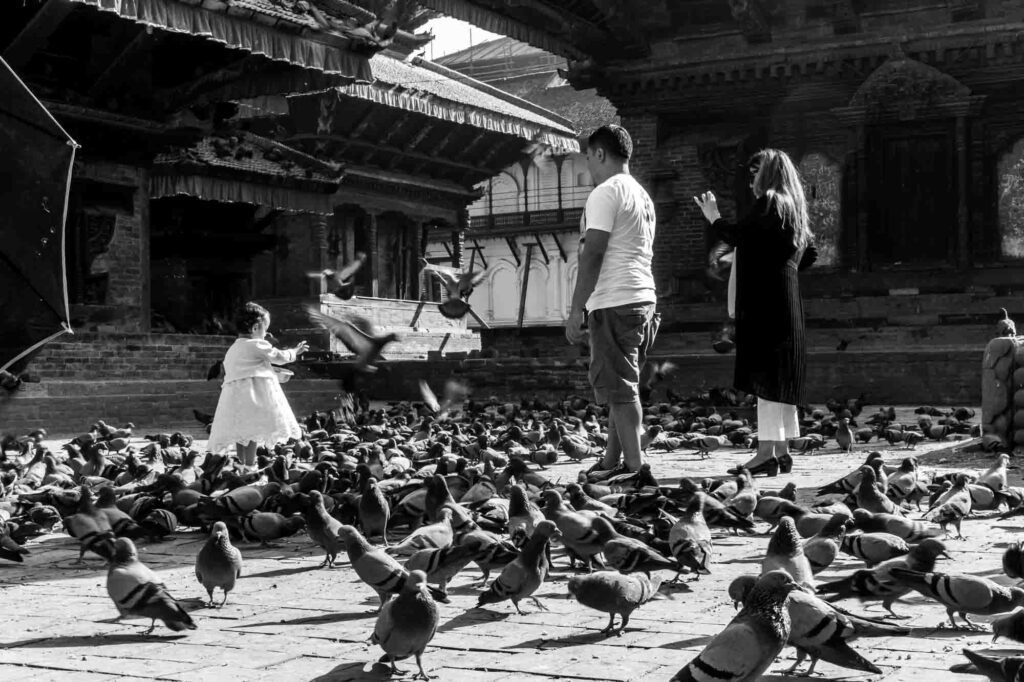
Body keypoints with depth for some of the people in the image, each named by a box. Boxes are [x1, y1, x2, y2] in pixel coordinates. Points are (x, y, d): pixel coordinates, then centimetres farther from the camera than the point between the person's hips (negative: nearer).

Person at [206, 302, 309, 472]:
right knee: (253, 431, -9)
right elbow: (280, 357, 4)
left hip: (234, 394, 8)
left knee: (241, 432, 11)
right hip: (252, 394, -8)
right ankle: (249, 466, -11)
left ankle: (242, 463, 15)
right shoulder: (257, 345, -4)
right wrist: (295, 352, 23)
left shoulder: (232, 349, 21)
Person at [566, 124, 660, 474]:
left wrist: (576, 310, -15)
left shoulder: (606, 192, -9)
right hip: (643, 299, 9)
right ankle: (612, 461, 20)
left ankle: (635, 467, -9)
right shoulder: (643, 196, 19)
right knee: (621, 388, 15)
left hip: (614, 302, -9)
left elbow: (593, 254, -15)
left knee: (620, 388, -8)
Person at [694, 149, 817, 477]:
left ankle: (767, 453, -12)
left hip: (764, 301, -9)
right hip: (787, 300, 10)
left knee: (765, 375, -11)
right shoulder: (794, 208, 19)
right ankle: (781, 450, 14)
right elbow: (809, 254, 25)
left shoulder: (769, 202, -9)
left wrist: (714, 217, -1)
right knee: (781, 376, 11)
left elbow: (737, 236, -17)